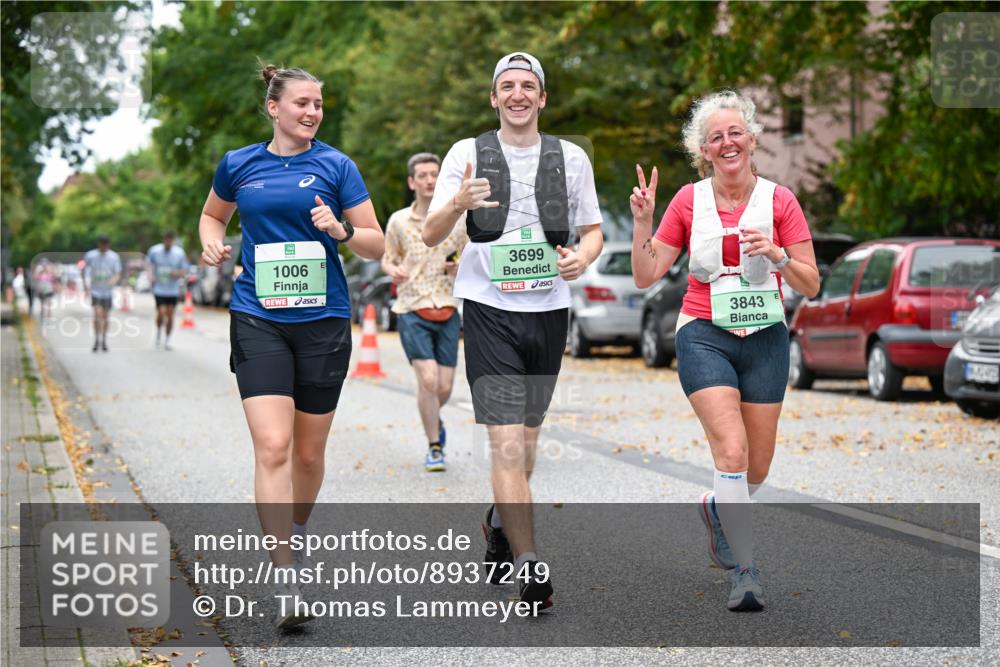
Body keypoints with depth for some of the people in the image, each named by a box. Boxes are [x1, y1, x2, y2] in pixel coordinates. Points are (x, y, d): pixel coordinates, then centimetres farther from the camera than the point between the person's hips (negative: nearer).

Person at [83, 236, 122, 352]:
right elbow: (86, 272, 1)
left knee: (105, 316, 7)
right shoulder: (90, 256, -2)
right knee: (98, 314, -16)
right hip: (95, 290, -2)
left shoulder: (114, 257, 1)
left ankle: (104, 341, 19)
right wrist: (87, 287, -12)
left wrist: (114, 280, -22)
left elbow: (118, 274, 1)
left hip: (108, 291, 2)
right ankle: (97, 340, -6)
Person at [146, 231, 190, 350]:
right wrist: (150, 275, -5)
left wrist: (178, 273, -18)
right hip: (159, 288, -1)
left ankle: (167, 340, 14)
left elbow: (184, 270, 4)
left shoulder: (179, 253, -3)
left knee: (170, 315, 1)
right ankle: (159, 332, 17)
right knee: (161, 312, -13)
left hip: (173, 290, 1)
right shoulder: (154, 250, -4)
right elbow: (148, 263, 12)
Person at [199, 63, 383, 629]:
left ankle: (295, 530, 38)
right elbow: (213, 215, 27)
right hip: (258, 321, 0)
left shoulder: (336, 166, 3)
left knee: (309, 452, 9)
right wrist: (213, 243, 5)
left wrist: (342, 231, -18)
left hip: (323, 321, 0)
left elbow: (377, 245, 3)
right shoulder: (239, 165, 7)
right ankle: (287, 582, -17)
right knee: (273, 446, -15)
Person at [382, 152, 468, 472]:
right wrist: (393, 270, -11)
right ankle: (434, 448, 1)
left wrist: (460, 267, -9)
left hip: (448, 311, 2)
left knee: (444, 387, 2)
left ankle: (434, 419, 39)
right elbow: (387, 258, 12)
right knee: (428, 379, -16)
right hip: (412, 310, -2)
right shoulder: (398, 221, 1)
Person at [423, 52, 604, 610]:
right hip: (490, 308, -3)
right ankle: (529, 565, -13)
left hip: (549, 310, 3)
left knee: (528, 435, 16)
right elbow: (430, 235, -2)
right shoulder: (468, 154, 1)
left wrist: (583, 257, -9)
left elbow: (593, 230, 14)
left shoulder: (572, 158, 7)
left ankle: (501, 523, 40)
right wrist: (458, 204, -24)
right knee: (508, 442, -12)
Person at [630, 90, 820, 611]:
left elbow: (810, 285, -1)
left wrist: (776, 253, -19)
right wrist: (642, 221, -10)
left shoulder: (779, 200, -1)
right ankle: (745, 569, -10)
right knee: (732, 453, -18)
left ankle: (718, 508, 42)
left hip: (764, 337, 2)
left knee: (757, 467, 8)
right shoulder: (688, 201, 1)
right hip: (704, 335, -1)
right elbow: (646, 276, 3)